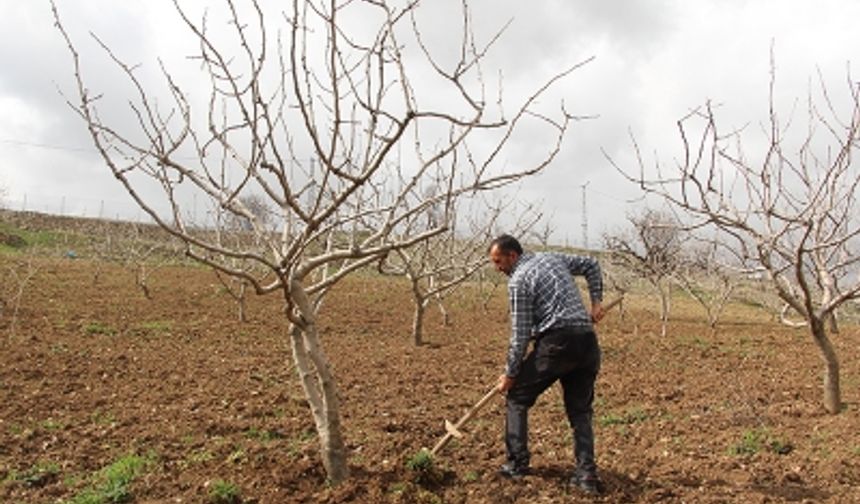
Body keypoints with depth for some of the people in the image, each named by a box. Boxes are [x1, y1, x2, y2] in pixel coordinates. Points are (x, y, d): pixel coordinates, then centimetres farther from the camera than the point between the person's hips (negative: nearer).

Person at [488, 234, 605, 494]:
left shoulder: (518, 280, -6)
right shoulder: (553, 258, 16)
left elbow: (520, 334, -8)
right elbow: (591, 264, 26)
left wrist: (510, 374, 0)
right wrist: (596, 301, 20)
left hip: (556, 342, -7)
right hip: (588, 342, 7)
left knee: (516, 397, 11)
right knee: (580, 410, 16)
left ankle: (517, 464, 12)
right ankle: (587, 474, 8)